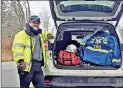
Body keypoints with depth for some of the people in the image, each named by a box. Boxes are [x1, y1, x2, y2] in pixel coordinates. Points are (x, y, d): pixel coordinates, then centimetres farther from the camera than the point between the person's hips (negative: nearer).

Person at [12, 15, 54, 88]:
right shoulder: (22, 34, -4)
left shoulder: (39, 35, 23)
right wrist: (20, 60, -27)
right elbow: (17, 48, -16)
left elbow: (42, 36, 48)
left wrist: (47, 35, 24)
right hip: (27, 65, -7)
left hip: (38, 65, 8)